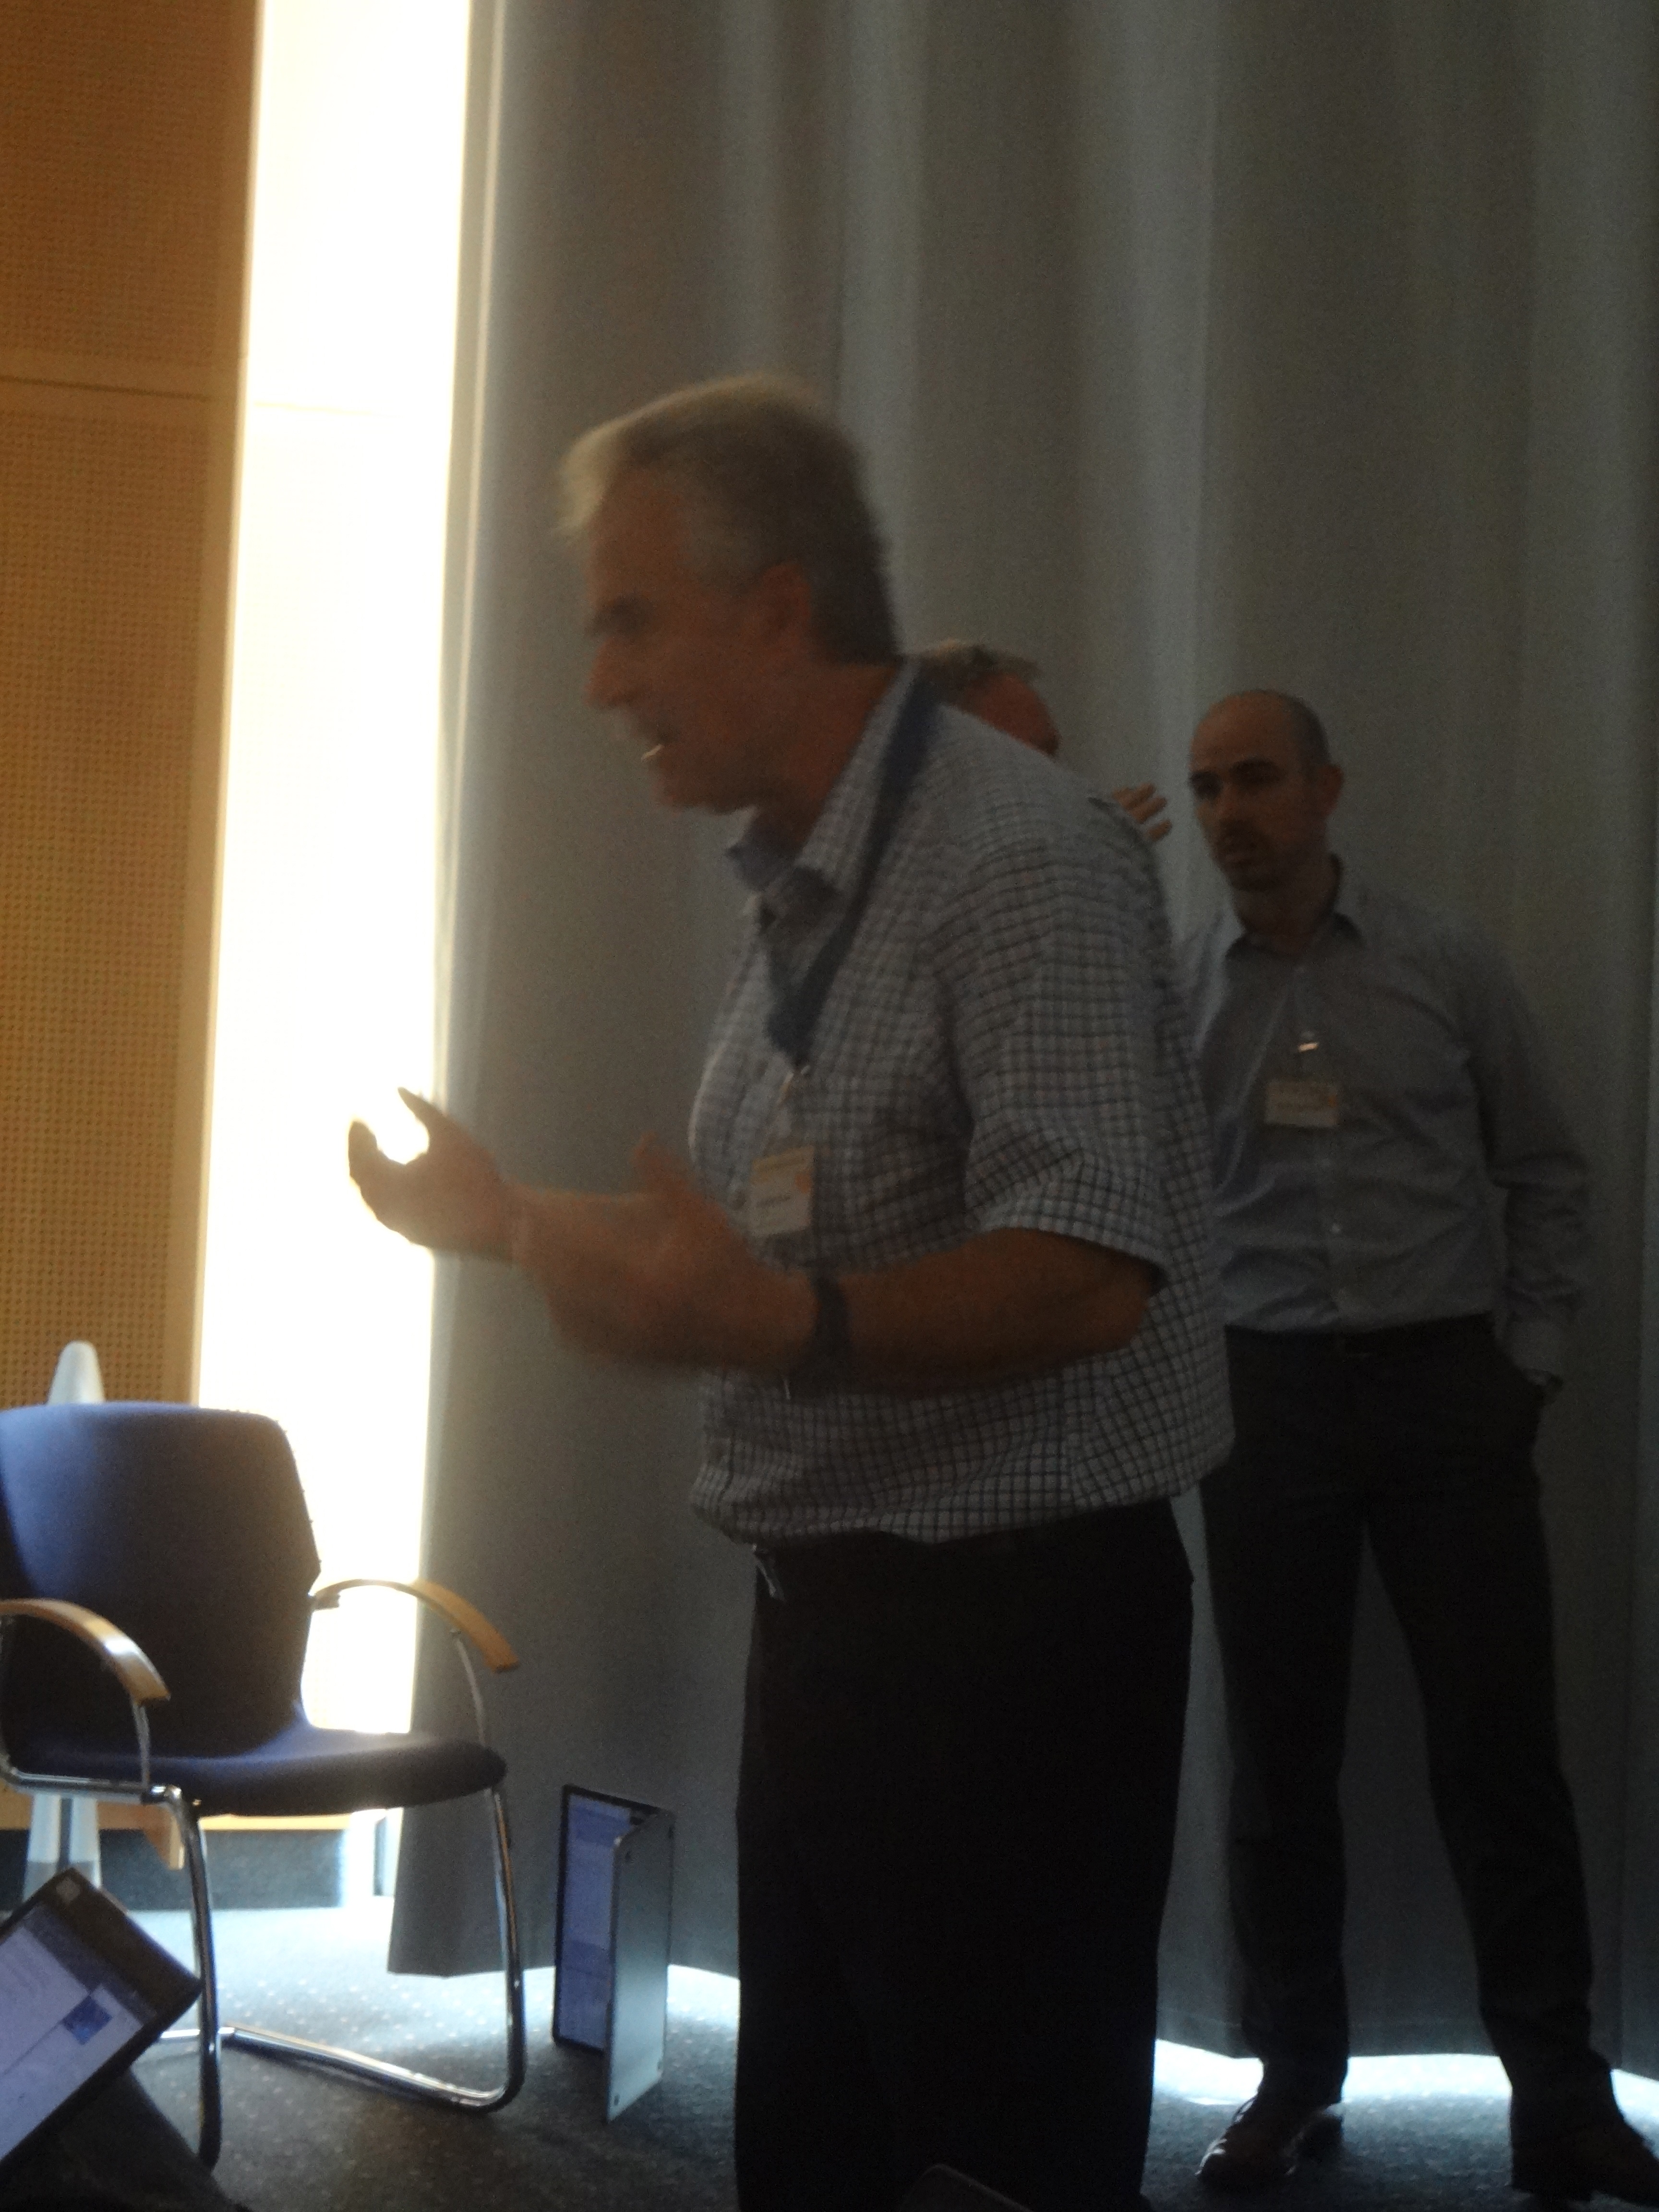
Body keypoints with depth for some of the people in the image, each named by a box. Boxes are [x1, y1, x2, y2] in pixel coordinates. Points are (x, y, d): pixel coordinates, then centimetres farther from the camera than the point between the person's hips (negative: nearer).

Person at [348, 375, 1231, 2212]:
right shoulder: (798, 895, 14)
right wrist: (513, 1221, 12)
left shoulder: (1018, 861, -16)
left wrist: (779, 1322, -40)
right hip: (832, 1620, 9)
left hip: (1006, 1625, -9)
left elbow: (1085, 1277, -27)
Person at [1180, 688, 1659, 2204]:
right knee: (1280, 1751, 6)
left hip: (1447, 1381, -1)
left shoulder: (1445, 965, 3)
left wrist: (1531, 1356, 2)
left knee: (1500, 1745, -2)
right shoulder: (1174, 994, 4)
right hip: (1269, 1387, 1)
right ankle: (1296, 2078, 18)